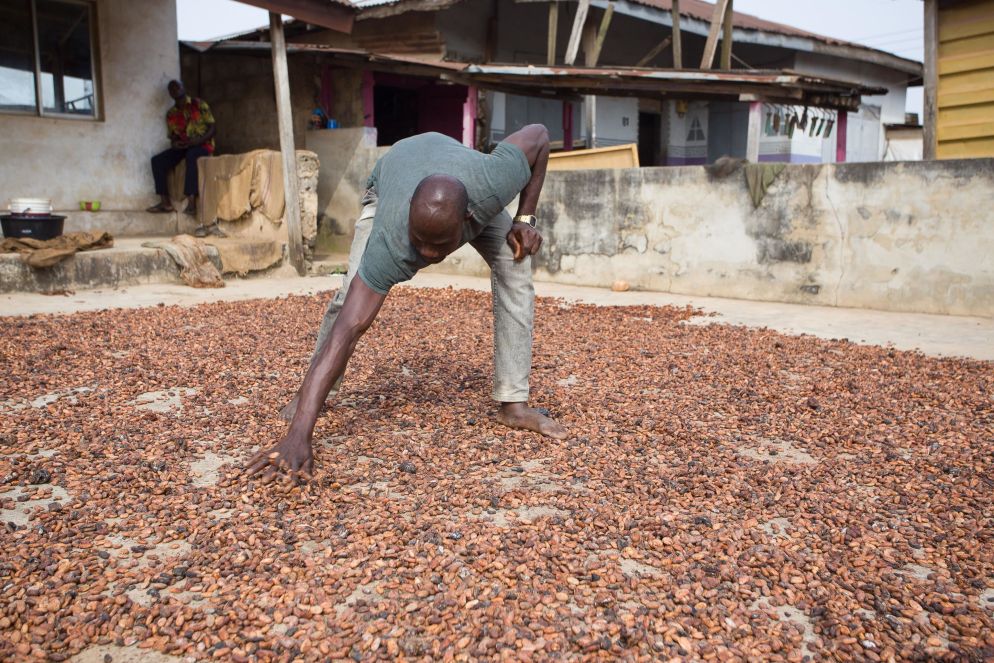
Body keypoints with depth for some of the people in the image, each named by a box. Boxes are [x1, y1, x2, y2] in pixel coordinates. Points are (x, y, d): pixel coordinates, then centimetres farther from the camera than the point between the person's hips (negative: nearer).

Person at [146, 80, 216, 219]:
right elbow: (172, 136, 15)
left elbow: (211, 128, -6)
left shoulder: (199, 104, -1)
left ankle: (191, 202, -45)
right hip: (182, 147, 5)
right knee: (157, 160, -16)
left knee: (192, 156, -40)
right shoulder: (171, 114, 12)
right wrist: (175, 143, -11)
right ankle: (165, 202, -16)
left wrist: (196, 141, -21)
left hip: (202, 144, -5)